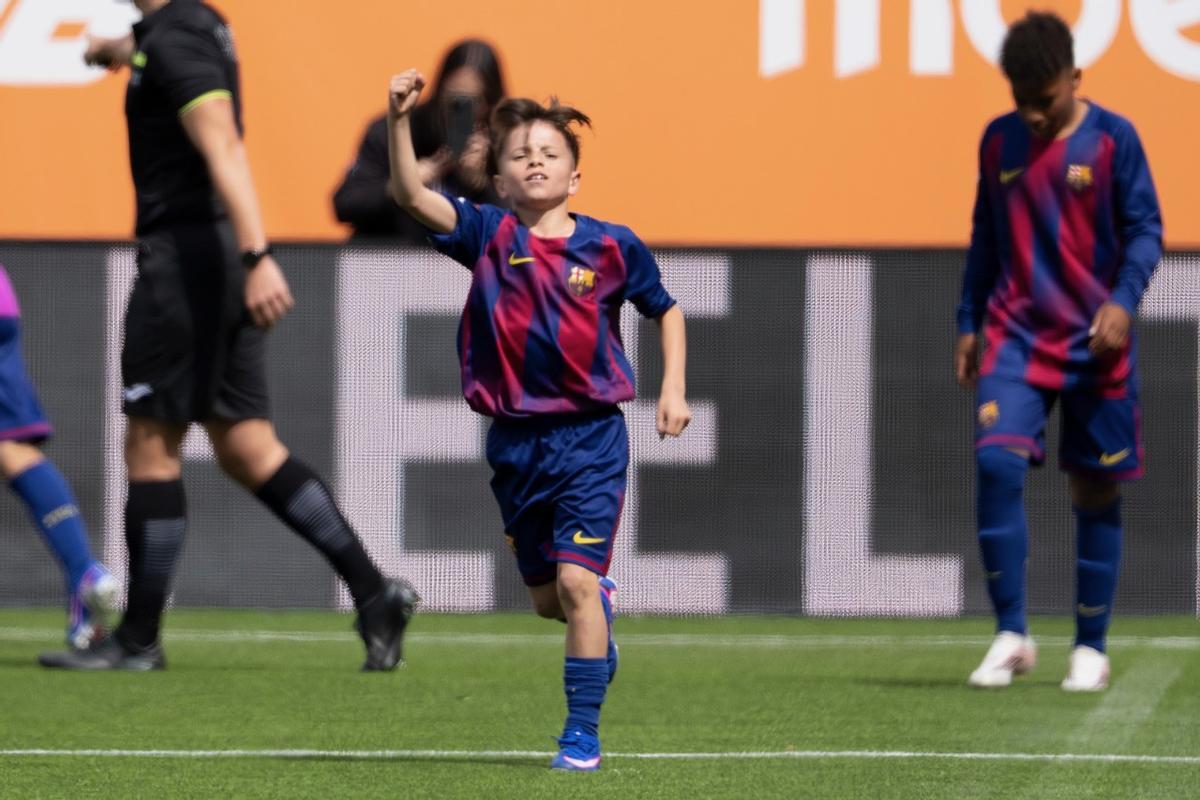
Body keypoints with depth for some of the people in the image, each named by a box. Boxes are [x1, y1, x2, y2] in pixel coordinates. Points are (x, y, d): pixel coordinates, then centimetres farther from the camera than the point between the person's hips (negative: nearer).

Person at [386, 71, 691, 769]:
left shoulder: (611, 246, -3)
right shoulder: (488, 236, -3)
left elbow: (666, 310, 14)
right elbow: (411, 194, -18)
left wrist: (673, 388, 4)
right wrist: (401, 119, -31)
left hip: (590, 439, -3)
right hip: (515, 442, 3)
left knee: (575, 582, -14)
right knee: (545, 598, 14)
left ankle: (583, 734, -7)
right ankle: (600, 616, 49)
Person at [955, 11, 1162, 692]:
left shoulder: (1113, 139, -4)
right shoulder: (999, 141, 8)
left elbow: (1146, 229, -3)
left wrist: (1123, 300, -19)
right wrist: (969, 323, 15)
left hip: (1094, 342, -2)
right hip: (1017, 334, 2)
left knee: (1097, 489, 3)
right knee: (997, 459, -18)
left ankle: (1091, 648, 14)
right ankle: (1011, 636, -11)